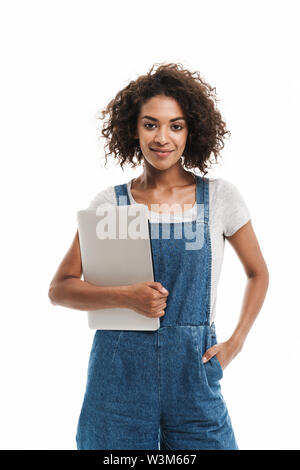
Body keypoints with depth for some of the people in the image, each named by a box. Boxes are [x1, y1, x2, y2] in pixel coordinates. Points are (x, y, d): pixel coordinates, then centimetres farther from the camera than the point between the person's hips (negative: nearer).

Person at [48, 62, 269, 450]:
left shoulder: (220, 197, 0)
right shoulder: (109, 202, 0)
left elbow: (258, 274, 13)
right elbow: (59, 289, 0)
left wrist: (235, 342, 2)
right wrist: (126, 296, -16)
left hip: (193, 374, 0)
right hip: (119, 372, 0)